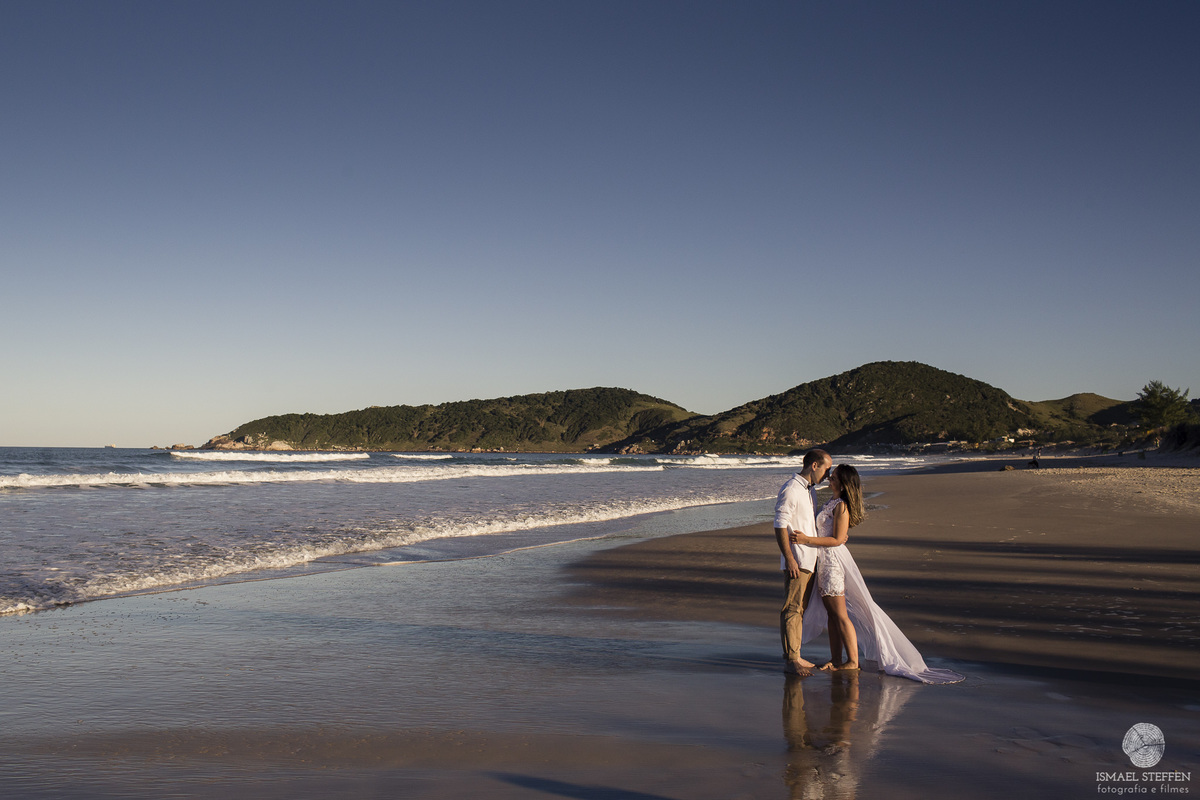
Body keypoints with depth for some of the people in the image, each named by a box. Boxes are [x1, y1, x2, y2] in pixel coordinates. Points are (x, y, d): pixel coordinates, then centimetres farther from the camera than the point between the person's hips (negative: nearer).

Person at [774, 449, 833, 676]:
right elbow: (780, 525, -18)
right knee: (792, 608, -6)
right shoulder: (790, 489, -14)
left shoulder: (809, 489, 17)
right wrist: (789, 559, -21)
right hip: (796, 560, -10)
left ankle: (793, 654, 22)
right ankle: (791, 660, -4)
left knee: (800, 607, 14)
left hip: (809, 558, 10)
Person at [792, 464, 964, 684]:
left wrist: (807, 540, -24)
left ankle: (852, 661, 6)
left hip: (834, 559, -10)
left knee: (840, 615, -2)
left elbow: (837, 540, -21)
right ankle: (836, 660, 18)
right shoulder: (834, 503, 12)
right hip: (825, 561, 10)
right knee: (831, 614, 12)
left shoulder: (841, 506, -18)